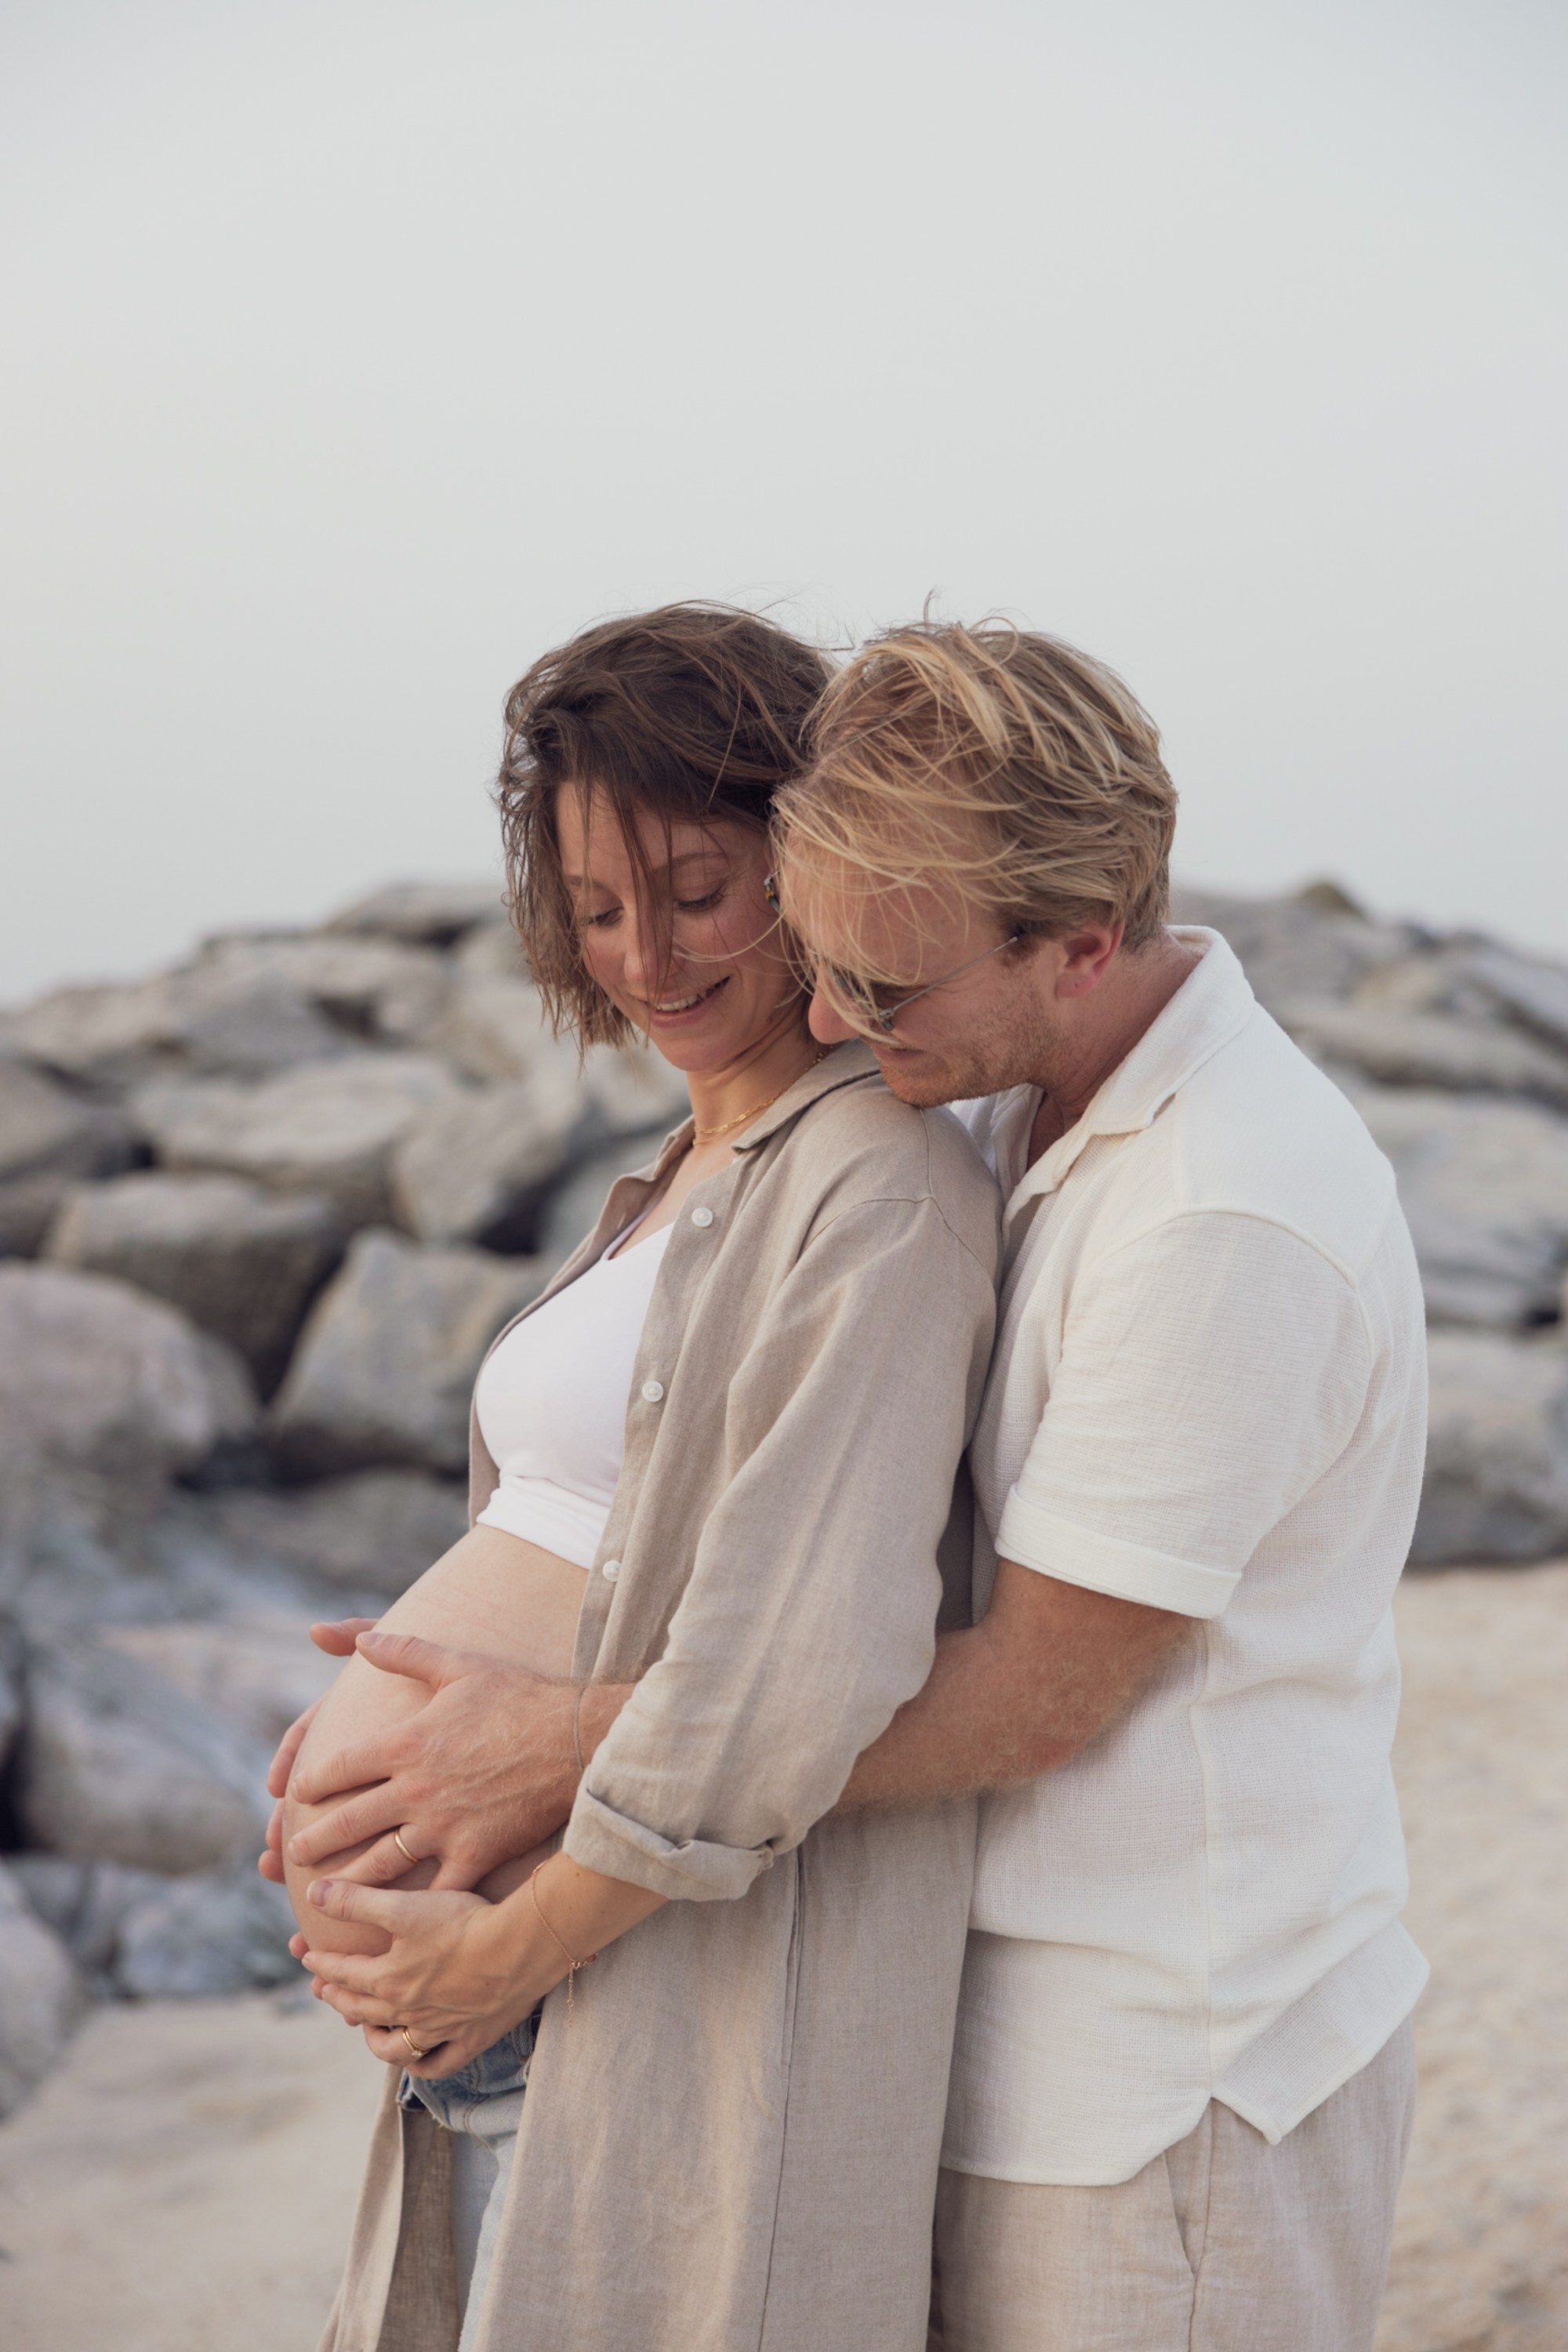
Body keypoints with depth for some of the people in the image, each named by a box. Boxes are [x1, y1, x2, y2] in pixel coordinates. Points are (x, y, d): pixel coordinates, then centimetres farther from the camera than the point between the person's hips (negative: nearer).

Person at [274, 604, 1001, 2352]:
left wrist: (509, 1950, -14)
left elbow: (796, 1677, -22)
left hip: (657, 1958, -8)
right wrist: (369, 1714, 2)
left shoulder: (881, 1188, -14)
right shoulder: (682, 1184, 16)